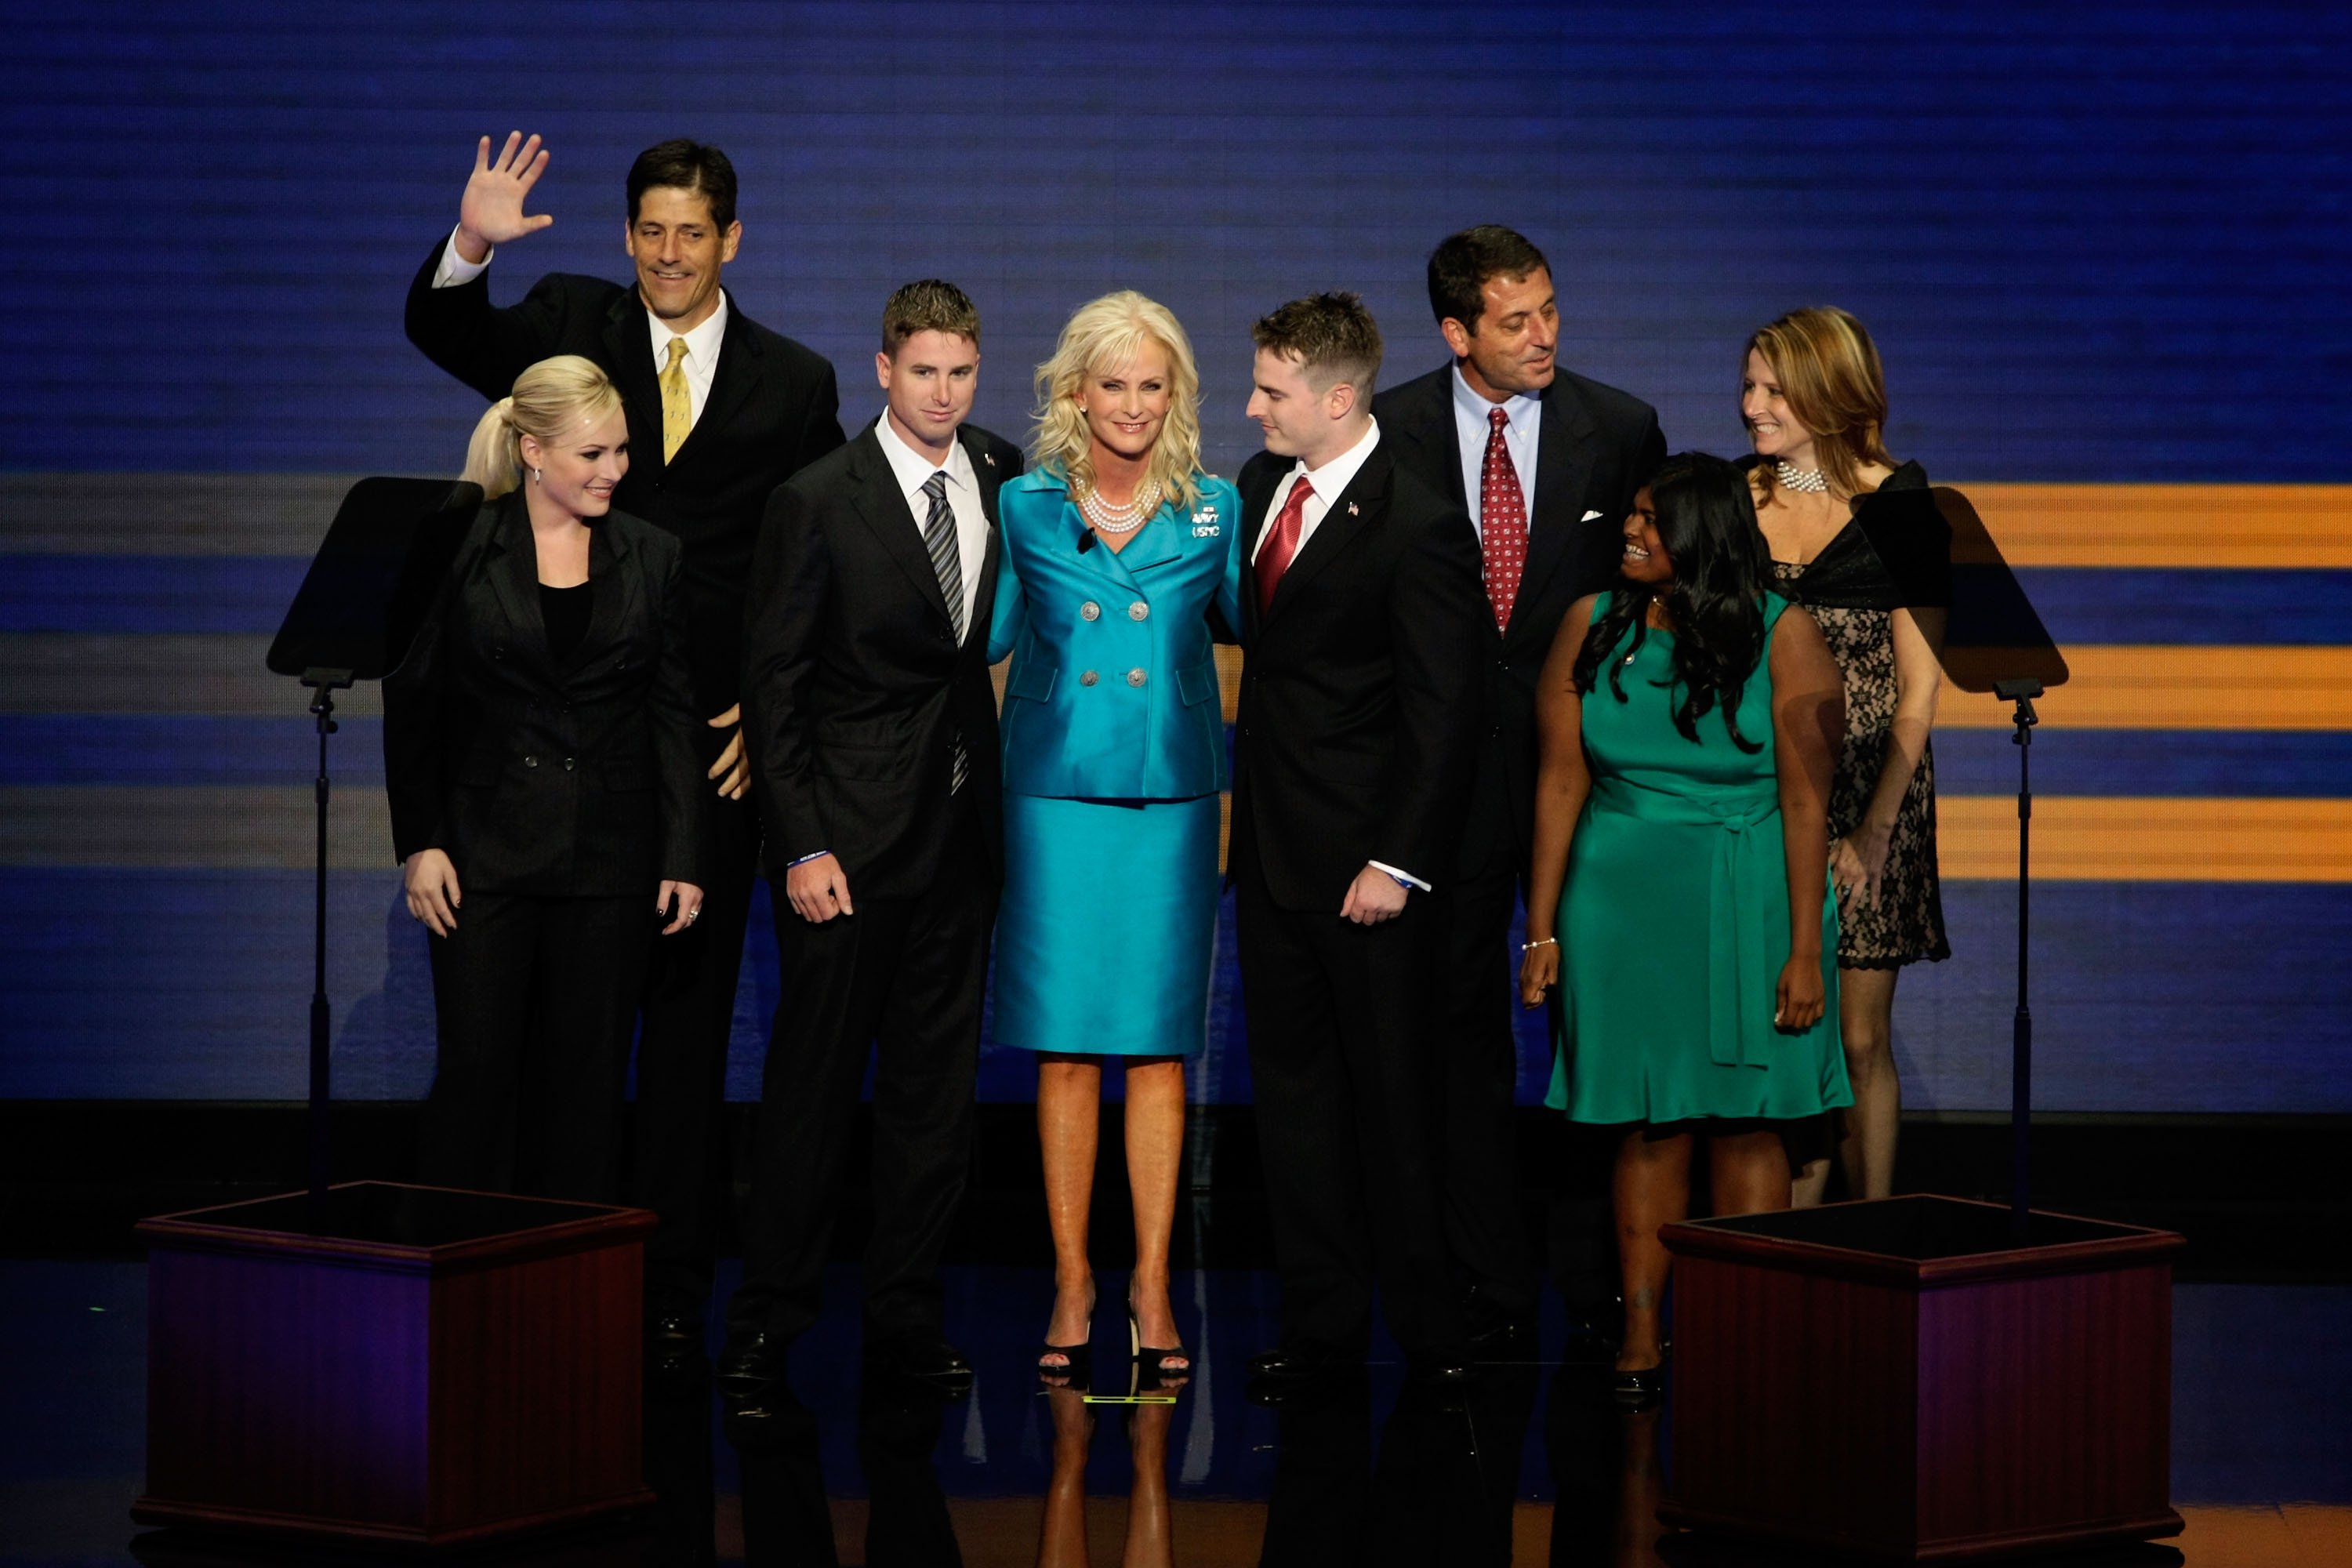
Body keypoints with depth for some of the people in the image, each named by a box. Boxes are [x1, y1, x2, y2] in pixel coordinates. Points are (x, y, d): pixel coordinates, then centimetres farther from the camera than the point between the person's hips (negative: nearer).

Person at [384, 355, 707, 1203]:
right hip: (486, 844, -2)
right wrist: (420, 844, -5)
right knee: (477, 1067, -3)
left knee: (587, 1074, 4)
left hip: (609, 849, 2)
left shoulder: (652, 558, 6)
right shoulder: (461, 549, -1)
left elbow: (677, 717, 7)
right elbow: (411, 703, 1)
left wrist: (684, 857, 1)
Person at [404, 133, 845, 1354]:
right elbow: (442, 335, -11)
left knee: (690, 1005, 6)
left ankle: (674, 1287, 13)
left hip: (714, 737, 0)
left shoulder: (795, 382, 6)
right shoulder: (573, 324, 5)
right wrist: (470, 246, -30)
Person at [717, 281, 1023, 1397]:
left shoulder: (1003, 479, 7)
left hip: (960, 833, 5)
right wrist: (802, 845, -14)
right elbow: (772, 683, -7)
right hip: (849, 835, -5)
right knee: (814, 1083, -1)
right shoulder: (819, 501, -7)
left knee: (938, 1082, 8)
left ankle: (905, 1315, 16)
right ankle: (767, 1324, 6)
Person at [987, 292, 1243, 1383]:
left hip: (1172, 803, 0)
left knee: (1158, 1047, 2)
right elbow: (975, 640, 11)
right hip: (1056, 800, 0)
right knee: (1065, 1048, 0)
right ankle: (1072, 1282, 8)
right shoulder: (1026, 509, 5)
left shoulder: (1213, 514, 6)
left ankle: (1152, 1285, 9)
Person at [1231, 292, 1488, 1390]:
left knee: (1395, 1092, 1)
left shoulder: (1419, 529, -16)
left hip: (1366, 857, -7)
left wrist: (1398, 861, -18)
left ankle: (1429, 1327, 11)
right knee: (1292, 1085, 10)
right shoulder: (1262, 484, 7)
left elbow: (1442, 714, -15)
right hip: (1271, 842, 7)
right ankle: (1321, 1319, 18)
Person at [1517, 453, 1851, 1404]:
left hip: (1745, 909, -2)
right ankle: (1640, 1333, 7)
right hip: (1621, 902, 2)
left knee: (1745, 1122, -1)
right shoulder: (1593, 628, 3)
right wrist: (1543, 928, 1)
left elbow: (1805, 802, -7)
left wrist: (1805, 949, -10)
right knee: (1648, 1123, 4)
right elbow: (1561, 781, 4)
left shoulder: (1781, 638, -6)